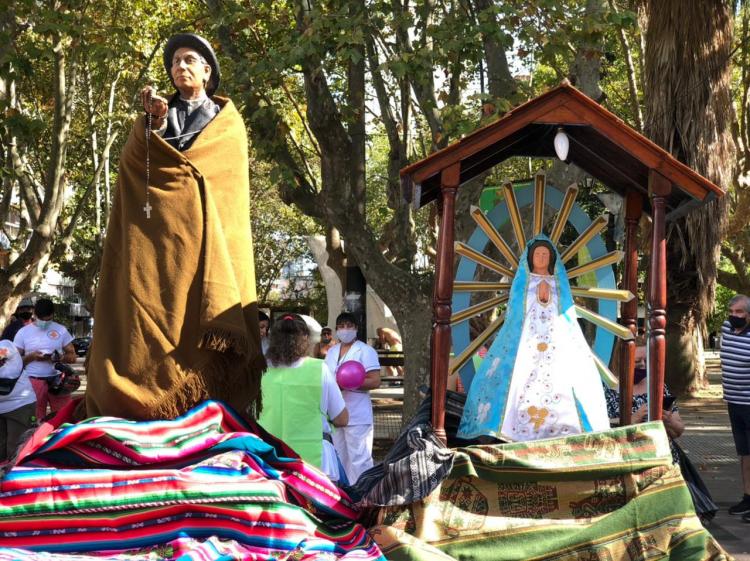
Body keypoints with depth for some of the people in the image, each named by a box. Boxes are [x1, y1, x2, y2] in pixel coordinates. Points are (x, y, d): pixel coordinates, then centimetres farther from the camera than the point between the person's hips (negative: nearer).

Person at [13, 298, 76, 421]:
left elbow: (72, 356, 7)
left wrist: (59, 358, -14)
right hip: (34, 382, -1)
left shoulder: (61, 330, 7)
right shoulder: (23, 332, 5)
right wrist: (31, 356, -13)